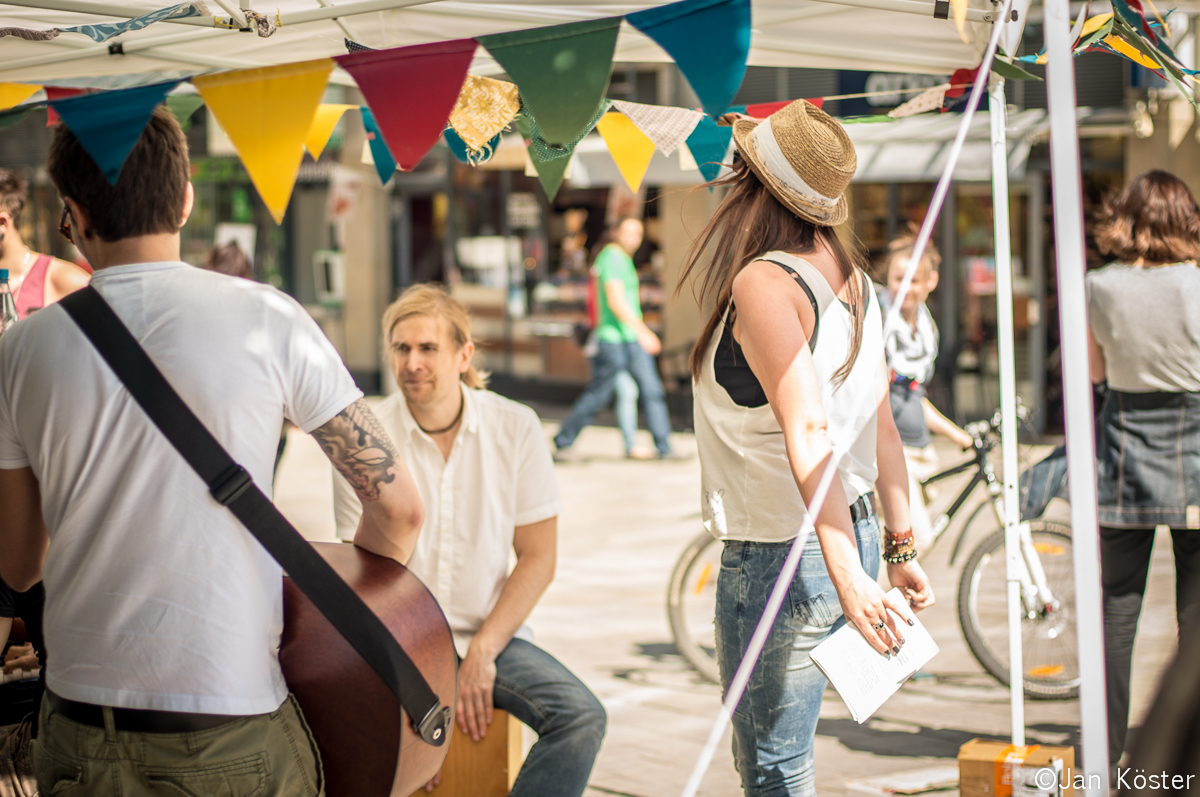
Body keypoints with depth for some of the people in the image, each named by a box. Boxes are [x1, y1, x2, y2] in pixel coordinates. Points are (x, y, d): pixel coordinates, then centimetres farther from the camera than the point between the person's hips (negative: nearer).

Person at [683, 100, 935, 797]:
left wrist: (846, 575, -33)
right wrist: (901, 549, 15)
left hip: (782, 556, -9)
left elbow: (808, 433, -28)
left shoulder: (763, 282, -18)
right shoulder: (850, 279, 7)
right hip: (854, 536, 9)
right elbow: (882, 425, 10)